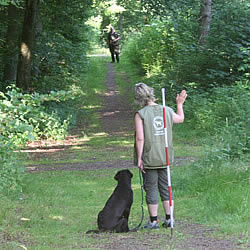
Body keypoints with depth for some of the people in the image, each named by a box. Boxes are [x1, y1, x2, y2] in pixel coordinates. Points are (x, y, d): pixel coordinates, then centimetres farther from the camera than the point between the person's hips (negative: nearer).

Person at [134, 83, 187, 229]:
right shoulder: (168, 111, 2)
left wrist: (139, 158, -10)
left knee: (151, 189, 2)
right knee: (166, 188, 13)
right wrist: (180, 104, 40)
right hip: (165, 158, 4)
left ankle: (154, 221, 5)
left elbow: (140, 138, -16)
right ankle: (169, 219, 15)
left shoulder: (141, 114, -12)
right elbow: (180, 119, 24)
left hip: (149, 158, -4)